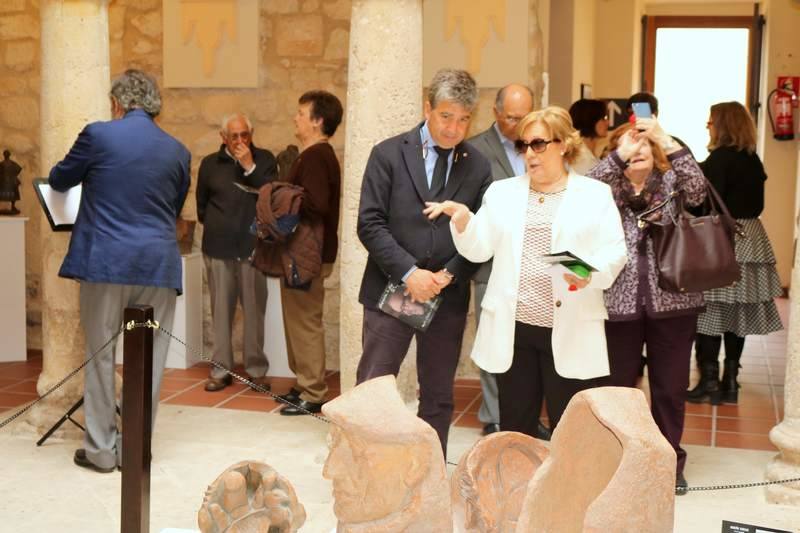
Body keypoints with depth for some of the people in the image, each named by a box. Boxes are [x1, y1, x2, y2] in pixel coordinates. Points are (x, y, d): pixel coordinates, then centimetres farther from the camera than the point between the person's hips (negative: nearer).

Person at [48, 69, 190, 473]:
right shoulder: (177, 151, 7)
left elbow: (59, 181, 12)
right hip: (158, 265, 2)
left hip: (106, 261, -2)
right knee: (149, 360, 8)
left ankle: (101, 449, 13)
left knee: (100, 356, 8)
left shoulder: (98, 135, -3)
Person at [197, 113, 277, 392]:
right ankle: (221, 369, 12)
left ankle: (256, 369, 9)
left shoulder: (264, 159, 5)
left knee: (254, 311, -1)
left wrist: (250, 168, -12)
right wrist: (217, 225, 11)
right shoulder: (210, 163, 9)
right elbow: (201, 205, 17)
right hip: (218, 248, 1)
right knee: (221, 311, 4)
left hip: (253, 246, -1)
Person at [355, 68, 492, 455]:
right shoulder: (389, 154, -2)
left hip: (448, 296, 3)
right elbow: (370, 223, -8)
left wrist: (449, 275, -12)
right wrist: (409, 272, -17)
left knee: (439, 397, 12)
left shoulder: (478, 167, 4)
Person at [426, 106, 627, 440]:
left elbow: (614, 253, -3)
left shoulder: (595, 194, 3)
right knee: (514, 430, 11)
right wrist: (462, 218, -14)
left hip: (569, 333, -3)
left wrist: (591, 273, -25)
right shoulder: (502, 192, 12)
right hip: (512, 329, 3)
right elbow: (479, 249, 7)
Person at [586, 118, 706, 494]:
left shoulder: (671, 182, 7)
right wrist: (619, 155, -20)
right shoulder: (609, 187, 6)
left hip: (672, 302, 0)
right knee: (617, 386, 8)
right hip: (619, 303, 0)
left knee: (670, 388, 8)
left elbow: (697, 189, -13)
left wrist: (666, 140, -18)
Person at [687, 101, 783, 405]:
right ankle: (730, 383, 16)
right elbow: (756, 204, 17)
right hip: (750, 238, 8)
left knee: (710, 311, -2)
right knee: (737, 312, 10)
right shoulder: (753, 159, 11)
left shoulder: (720, 158, -12)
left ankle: (709, 382, 0)